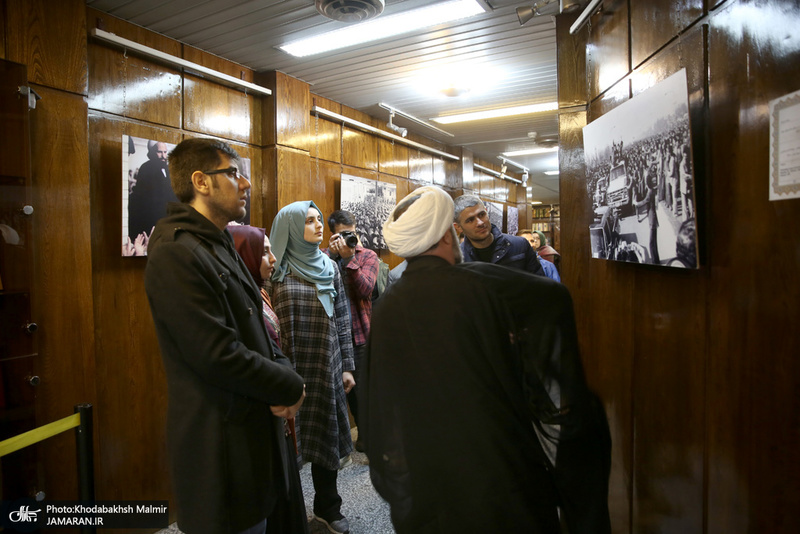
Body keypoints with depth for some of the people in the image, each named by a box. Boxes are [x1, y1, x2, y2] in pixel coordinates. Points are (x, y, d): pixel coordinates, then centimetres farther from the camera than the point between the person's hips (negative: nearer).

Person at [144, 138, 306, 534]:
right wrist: (290, 386, -13)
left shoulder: (218, 245, 12)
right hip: (220, 444, -9)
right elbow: (218, 355, -25)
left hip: (251, 425, 9)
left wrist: (282, 368, -5)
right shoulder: (177, 253, -20)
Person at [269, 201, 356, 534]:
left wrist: (347, 366, 6)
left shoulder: (329, 267, 7)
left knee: (326, 435, 13)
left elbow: (342, 320, 7)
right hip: (289, 370, -3)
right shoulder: (275, 270, -5)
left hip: (327, 368, 4)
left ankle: (327, 507, 33)